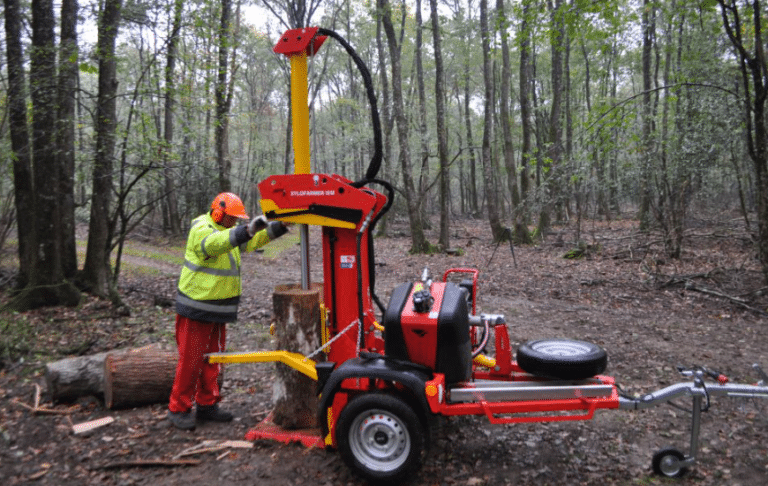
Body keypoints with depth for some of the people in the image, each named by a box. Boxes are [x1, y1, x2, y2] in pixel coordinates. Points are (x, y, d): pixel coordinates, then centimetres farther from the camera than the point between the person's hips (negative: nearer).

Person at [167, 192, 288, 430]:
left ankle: (207, 405, 25)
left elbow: (252, 241, 10)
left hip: (218, 310, 9)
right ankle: (178, 408, 12)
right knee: (190, 360, -1)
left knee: (213, 358, 14)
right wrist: (246, 230, -52)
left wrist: (279, 227, -6)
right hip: (196, 309, -9)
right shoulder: (201, 230, -16)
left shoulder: (227, 231, 12)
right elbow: (213, 243, -38)